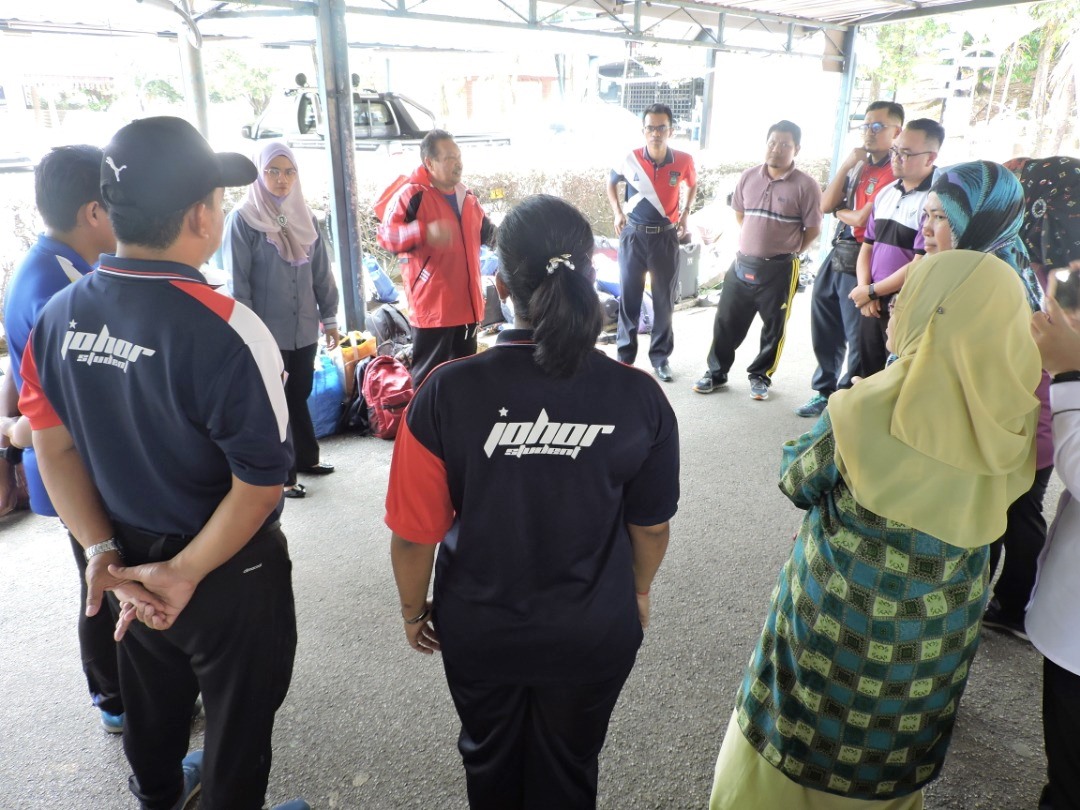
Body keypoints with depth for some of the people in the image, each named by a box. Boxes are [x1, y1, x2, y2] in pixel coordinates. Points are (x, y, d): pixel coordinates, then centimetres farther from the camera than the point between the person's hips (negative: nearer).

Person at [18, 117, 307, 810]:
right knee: (238, 713, 19)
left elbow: (55, 448, -3)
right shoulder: (224, 330, -29)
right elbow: (260, 481, -25)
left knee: (152, 697, 31)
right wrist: (187, 573, -16)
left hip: (127, 557, 7)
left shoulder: (60, 316, -8)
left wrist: (102, 552, -3)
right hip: (228, 570, -6)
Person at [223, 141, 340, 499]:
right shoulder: (243, 219, -7)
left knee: (299, 395, 16)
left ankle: (306, 457, 32)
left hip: (304, 327, 5)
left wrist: (329, 317, 11)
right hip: (267, 331, -4)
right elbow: (237, 282, -10)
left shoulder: (304, 217, 8)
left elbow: (321, 272, 11)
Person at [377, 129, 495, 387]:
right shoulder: (412, 195, -9)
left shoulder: (467, 197, 14)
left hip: (466, 304, 7)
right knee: (428, 380, -3)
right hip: (432, 306, -7)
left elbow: (486, 232, 29)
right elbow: (385, 235, -20)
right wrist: (424, 232, -34)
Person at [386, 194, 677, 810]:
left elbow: (414, 533, -17)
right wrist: (639, 590, 14)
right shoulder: (640, 398, -20)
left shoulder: (448, 393, -25)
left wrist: (414, 608, 4)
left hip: (479, 631, 0)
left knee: (490, 760, 31)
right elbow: (650, 526, -7)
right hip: (594, 634, 1)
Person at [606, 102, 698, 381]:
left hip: (666, 236, 1)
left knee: (665, 299, 7)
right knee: (629, 298, 5)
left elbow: (692, 184, 16)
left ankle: (661, 356, 20)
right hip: (633, 235, 0)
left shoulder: (684, 161, -7)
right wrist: (617, 212, 1)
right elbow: (611, 182, 12)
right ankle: (625, 355, 18)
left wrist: (686, 213, 4)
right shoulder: (629, 160, -9)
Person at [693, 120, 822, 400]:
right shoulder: (749, 177, 4)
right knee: (726, 322, 8)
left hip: (779, 269, -3)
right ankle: (716, 373, 21)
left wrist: (785, 251, 1)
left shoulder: (806, 185, -10)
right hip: (742, 264, 4)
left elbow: (813, 229, -4)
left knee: (774, 328, 9)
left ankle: (761, 376, 25)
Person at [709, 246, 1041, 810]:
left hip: (840, 626, -4)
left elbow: (798, 483, -10)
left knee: (795, 747, 21)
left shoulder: (862, 413, -27)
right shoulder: (1013, 421, -14)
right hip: (940, 635, 4)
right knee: (895, 760, 29)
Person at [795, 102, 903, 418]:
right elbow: (826, 205, 5)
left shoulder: (895, 172, -12)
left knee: (858, 339, 2)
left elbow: (863, 218, -19)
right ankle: (824, 391, 34)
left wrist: (839, 211, 1)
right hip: (836, 255, 8)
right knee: (825, 333, 18)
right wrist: (845, 165, -4)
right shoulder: (858, 164, 13)